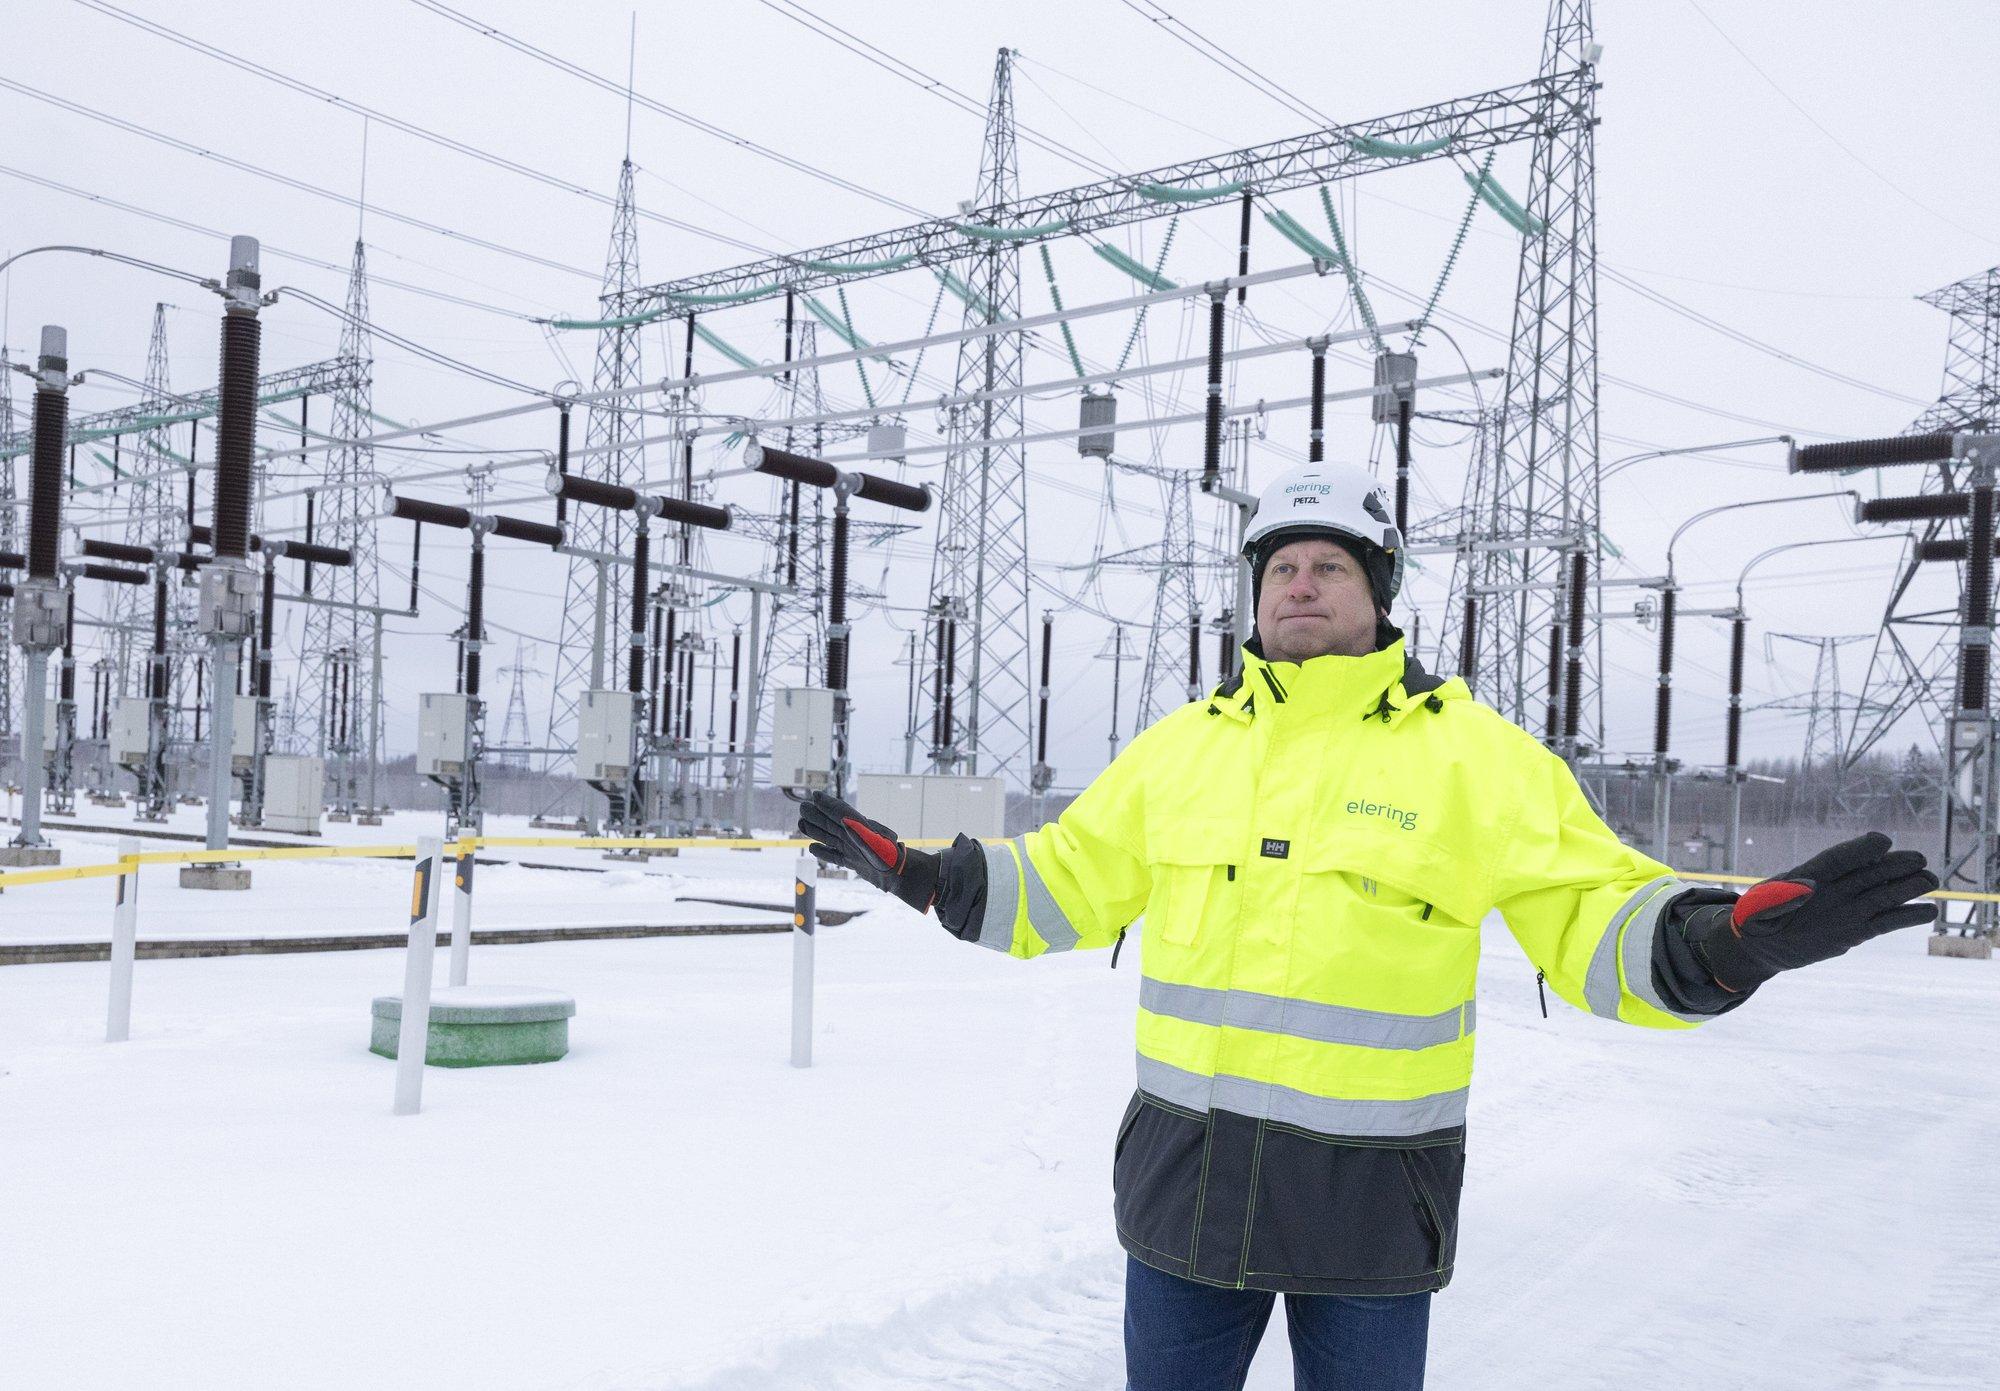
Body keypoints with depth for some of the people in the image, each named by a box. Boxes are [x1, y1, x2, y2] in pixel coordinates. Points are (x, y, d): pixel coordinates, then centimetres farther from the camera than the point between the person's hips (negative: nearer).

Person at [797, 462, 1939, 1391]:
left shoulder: (1476, 754, -4)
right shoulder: (1184, 745, 5)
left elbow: (1594, 921, -7)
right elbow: (1069, 885, 12)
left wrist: (1726, 941, -26)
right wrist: (927, 876, 2)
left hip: (1369, 1199, -3)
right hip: (1186, 1178, 3)